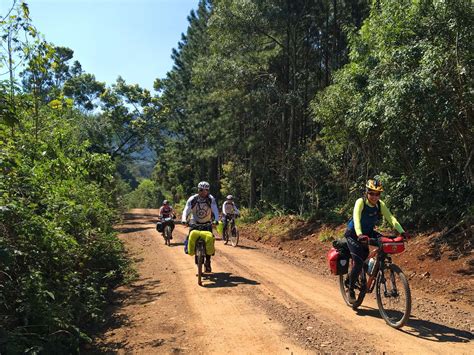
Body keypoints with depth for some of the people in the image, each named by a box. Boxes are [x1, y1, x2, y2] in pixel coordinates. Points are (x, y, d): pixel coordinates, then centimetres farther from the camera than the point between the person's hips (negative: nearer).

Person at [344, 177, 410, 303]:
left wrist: (402, 231, -34)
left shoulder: (380, 205, -10)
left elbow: (391, 218, -18)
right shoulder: (360, 202, -24)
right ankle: (351, 289, 5)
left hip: (369, 232, 5)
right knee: (359, 262, -17)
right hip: (354, 234, -5)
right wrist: (360, 235, -55)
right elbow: (356, 218, -38)